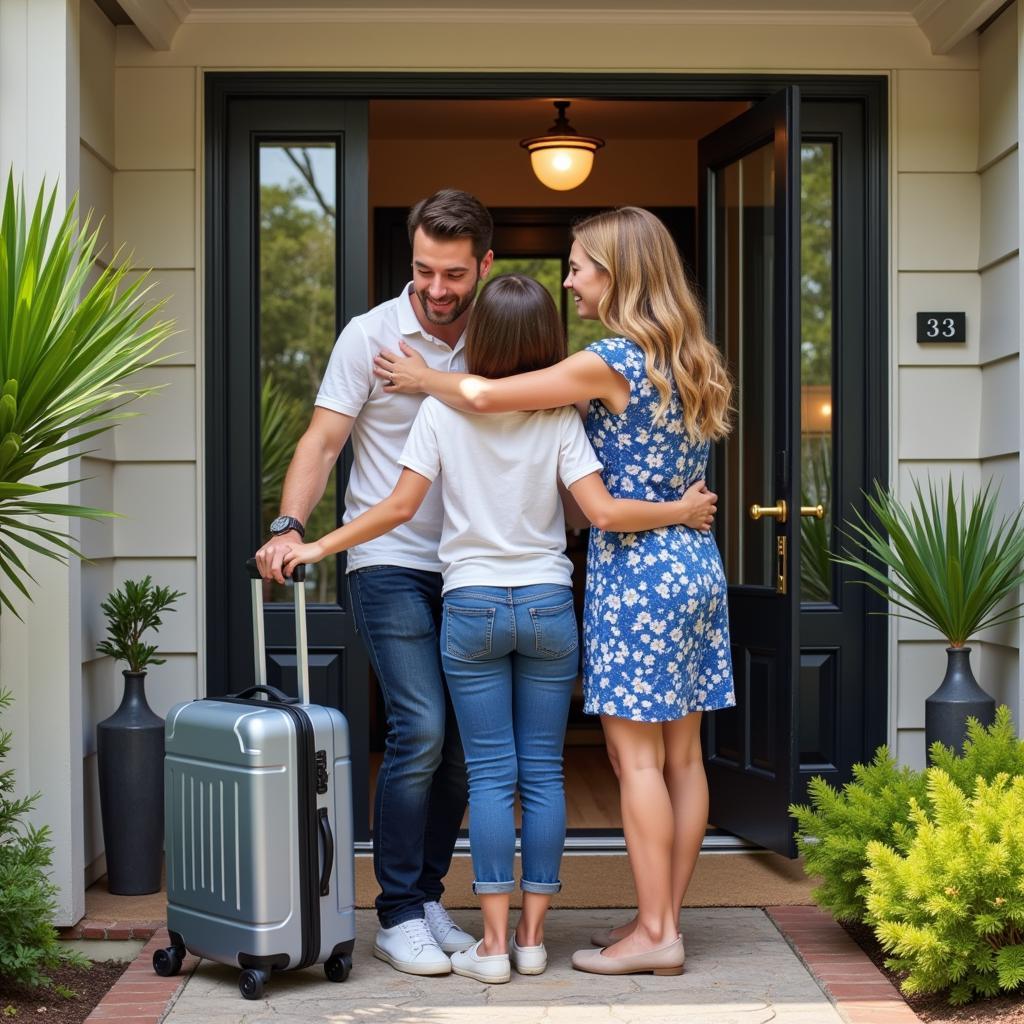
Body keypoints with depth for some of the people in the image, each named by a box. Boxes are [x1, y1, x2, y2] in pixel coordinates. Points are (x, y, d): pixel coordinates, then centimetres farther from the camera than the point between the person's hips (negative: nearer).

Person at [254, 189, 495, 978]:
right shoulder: (371, 336, -3)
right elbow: (323, 440, -7)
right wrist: (290, 526, -22)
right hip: (391, 565, -4)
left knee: (466, 742, 5)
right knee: (421, 730, -13)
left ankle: (428, 897, 19)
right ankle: (399, 914, -1)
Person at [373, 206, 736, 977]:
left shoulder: (613, 362, -14)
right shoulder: (688, 362, 11)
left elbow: (486, 397, -14)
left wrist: (421, 379, 4)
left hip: (636, 572, -8)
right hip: (697, 566, 8)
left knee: (636, 756, -3)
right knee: (681, 753, 9)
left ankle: (654, 932, 1)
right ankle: (665, 917, 16)